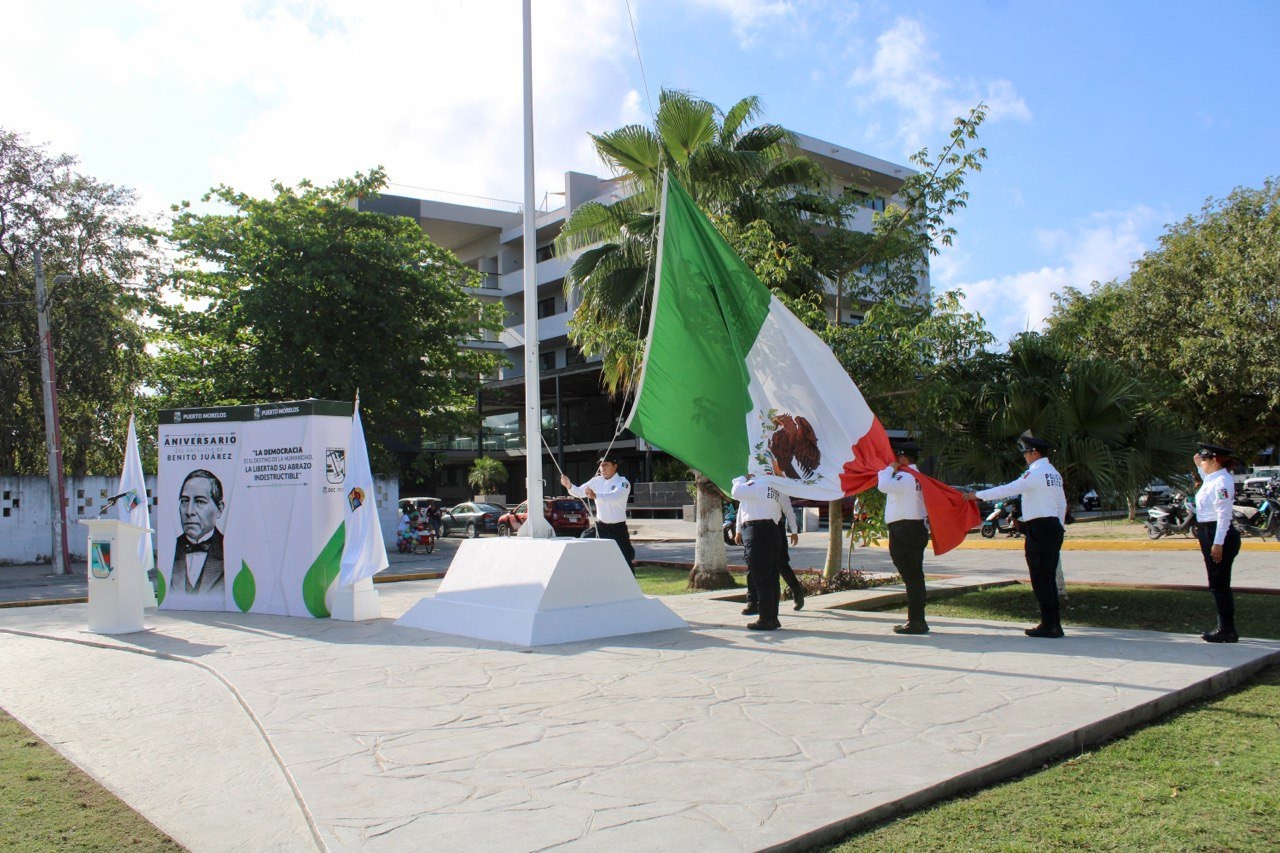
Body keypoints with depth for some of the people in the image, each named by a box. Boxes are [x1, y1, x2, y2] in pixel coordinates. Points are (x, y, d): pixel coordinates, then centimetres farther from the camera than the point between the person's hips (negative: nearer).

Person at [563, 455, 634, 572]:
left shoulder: (623, 482, -13)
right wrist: (569, 485, -23)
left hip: (618, 527, -4)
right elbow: (580, 492, -1)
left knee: (626, 557, -3)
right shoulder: (596, 481, 5)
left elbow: (614, 496, -32)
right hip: (601, 527, 4)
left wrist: (595, 496, -48)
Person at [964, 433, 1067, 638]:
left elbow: (1008, 489, -18)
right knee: (1049, 577, 13)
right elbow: (1062, 504, 20)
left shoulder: (1036, 473, -13)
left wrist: (978, 495, -14)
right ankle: (1054, 623, 17)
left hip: (1038, 529, -9)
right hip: (1053, 528, 9)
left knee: (1040, 578, -4)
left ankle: (1049, 625, -2)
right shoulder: (1054, 473, 15)